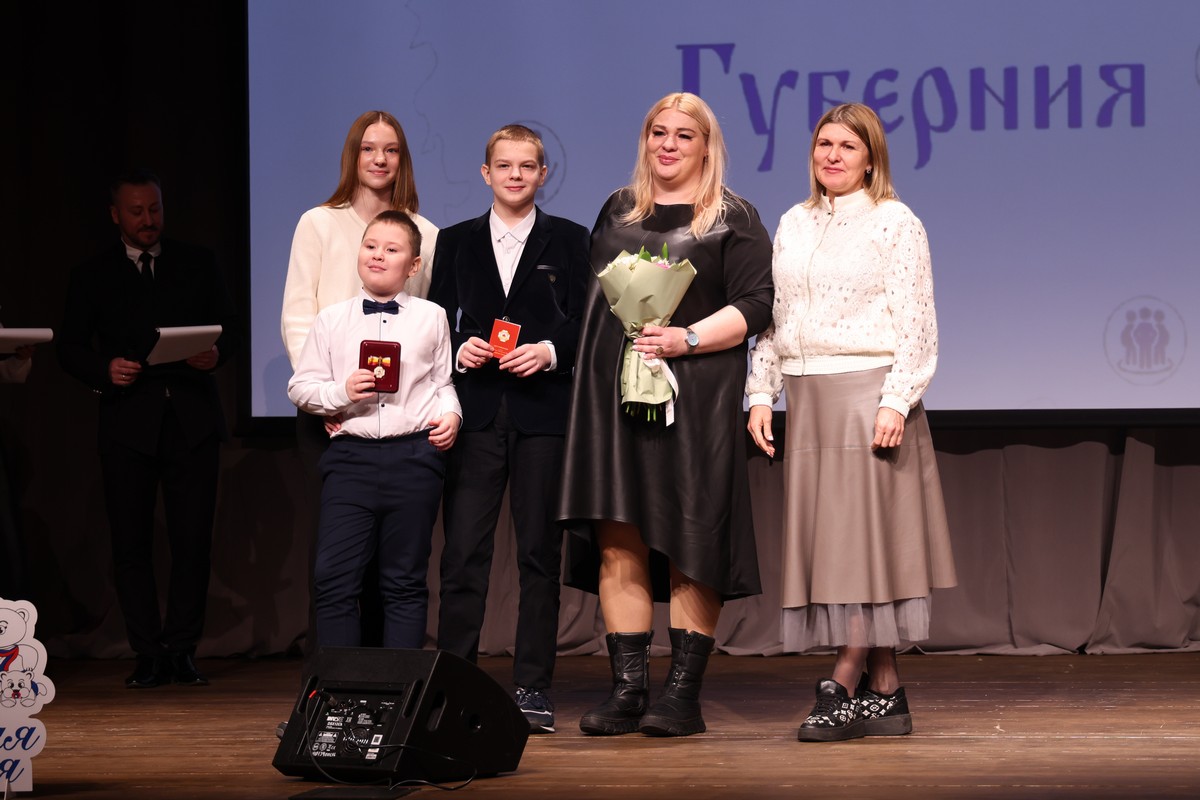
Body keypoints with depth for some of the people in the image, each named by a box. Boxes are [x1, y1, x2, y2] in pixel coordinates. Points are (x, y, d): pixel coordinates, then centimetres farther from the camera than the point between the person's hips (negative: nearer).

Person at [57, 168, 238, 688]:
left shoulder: (197, 263, 14)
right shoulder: (92, 276, 11)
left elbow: (228, 325, 10)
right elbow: (69, 347, 6)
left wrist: (217, 353, -12)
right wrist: (105, 369, -13)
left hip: (191, 417, 0)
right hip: (129, 422, 0)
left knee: (193, 540, -3)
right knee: (131, 542, -1)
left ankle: (182, 650, 5)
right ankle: (149, 655, 4)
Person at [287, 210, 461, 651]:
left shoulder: (431, 318, 10)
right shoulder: (332, 319, 10)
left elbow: (444, 381, 15)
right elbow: (299, 386, 10)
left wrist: (450, 414, -5)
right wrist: (341, 392, -7)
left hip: (415, 454, 0)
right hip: (351, 454, 1)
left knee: (405, 581, 5)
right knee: (334, 577, -6)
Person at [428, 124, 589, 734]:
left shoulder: (568, 240, 8)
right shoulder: (456, 242, 14)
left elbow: (583, 322, 4)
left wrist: (551, 351, -14)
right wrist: (458, 350, -7)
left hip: (543, 412, -1)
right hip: (475, 411, 1)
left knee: (539, 552, 1)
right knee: (463, 551, -3)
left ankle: (532, 689, 5)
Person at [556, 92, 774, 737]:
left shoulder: (733, 220, 3)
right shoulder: (617, 211, 17)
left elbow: (754, 307, -5)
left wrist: (687, 338, -17)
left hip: (694, 396, -4)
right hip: (614, 394, 4)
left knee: (688, 544, -4)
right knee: (618, 542, -2)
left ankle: (683, 694, -1)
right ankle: (626, 691, 1)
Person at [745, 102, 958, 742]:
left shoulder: (896, 224, -1)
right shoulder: (793, 225, 16)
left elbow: (916, 324, -6)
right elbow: (771, 315, 17)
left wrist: (896, 402, -15)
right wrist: (761, 393, 9)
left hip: (868, 393, -6)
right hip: (807, 398, 6)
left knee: (866, 534, -8)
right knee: (826, 538, 2)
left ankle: (843, 688, -8)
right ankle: (885, 694, 6)